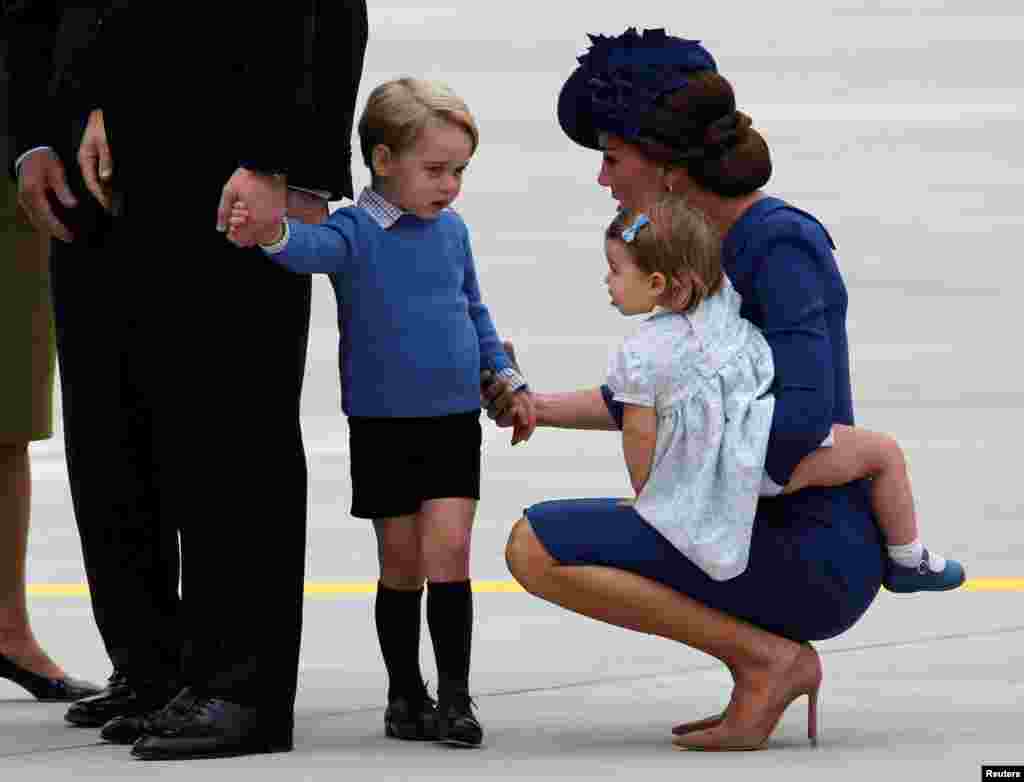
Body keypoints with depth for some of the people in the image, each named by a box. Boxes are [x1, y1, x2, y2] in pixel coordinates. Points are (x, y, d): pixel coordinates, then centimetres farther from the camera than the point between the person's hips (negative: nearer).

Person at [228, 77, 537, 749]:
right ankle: (405, 694, 19)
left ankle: (456, 697, -5)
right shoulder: (357, 232, -10)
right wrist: (273, 235, -55)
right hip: (383, 426, -3)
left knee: (448, 550, -8)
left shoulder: (452, 230, 6)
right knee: (402, 561, 6)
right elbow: (316, 247, -33)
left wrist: (507, 379, 19)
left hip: (455, 422, 3)